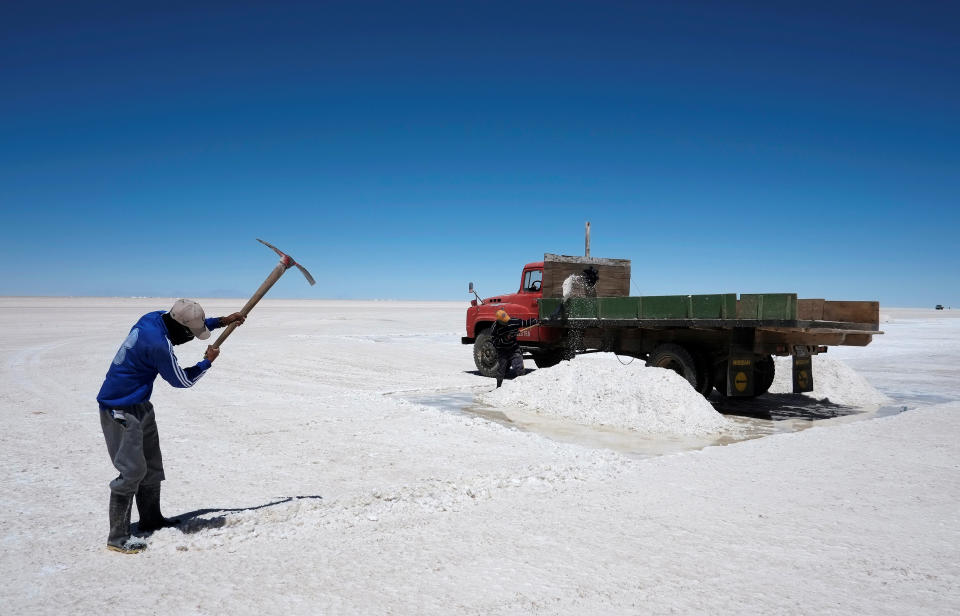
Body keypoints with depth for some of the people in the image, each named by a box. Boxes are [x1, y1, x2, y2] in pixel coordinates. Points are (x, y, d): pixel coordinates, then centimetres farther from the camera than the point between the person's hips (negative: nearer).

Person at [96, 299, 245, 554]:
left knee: (152, 466, 18)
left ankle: (151, 519, 33)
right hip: (121, 412, -10)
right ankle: (117, 538, 1)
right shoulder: (159, 345, -29)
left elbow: (193, 323, 19)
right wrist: (208, 361, 1)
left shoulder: (156, 318, -3)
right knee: (131, 471, -8)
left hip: (140, 407, 10)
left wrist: (223, 321, 15)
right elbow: (183, 380, -13)